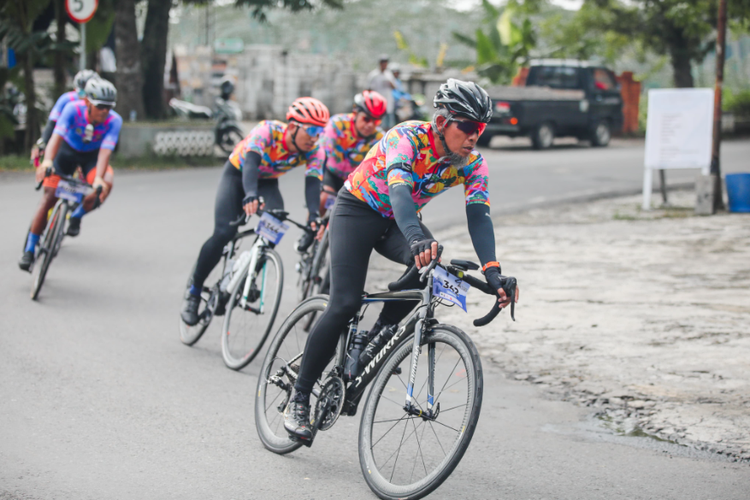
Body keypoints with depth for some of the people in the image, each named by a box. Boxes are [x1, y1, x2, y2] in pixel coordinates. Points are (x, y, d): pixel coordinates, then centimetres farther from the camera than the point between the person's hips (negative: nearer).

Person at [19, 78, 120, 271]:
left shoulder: (114, 121, -29)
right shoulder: (73, 109, -31)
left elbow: (106, 151, -38)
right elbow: (57, 135, -42)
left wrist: (99, 179, -55)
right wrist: (47, 160, -60)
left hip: (92, 155, 1)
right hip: (68, 149, -1)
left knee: (106, 184, -29)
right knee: (49, 197, -12)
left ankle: (76, 216, -1)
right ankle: (29, 250, -1)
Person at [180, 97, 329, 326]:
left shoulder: (314, 151, -23)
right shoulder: (268, 130, -35)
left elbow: (313, 183, -34)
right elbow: (251, 163, -48)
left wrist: (314, 215, -53)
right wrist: (250, 195, -68)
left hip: (267, 181, 4)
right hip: (238, 173, -4)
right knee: (224, 232, -20)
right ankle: (194, 291, -3)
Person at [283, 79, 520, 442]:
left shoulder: (472, 163, -14)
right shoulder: (407, 138, -30)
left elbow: (479, 217, -23)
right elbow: (399, 189, -46)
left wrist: (492, 271, -40)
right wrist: (416, 238, -65)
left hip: (399, 220, 5)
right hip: (357, 210, -5)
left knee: (433, 263, -29)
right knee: (345, 304, -20)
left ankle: (379, 335, -7)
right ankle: (298, 398, -8)